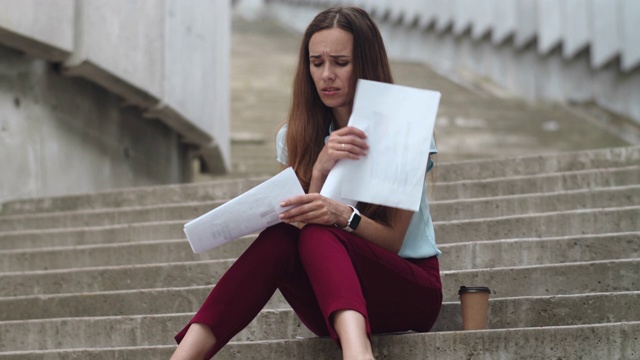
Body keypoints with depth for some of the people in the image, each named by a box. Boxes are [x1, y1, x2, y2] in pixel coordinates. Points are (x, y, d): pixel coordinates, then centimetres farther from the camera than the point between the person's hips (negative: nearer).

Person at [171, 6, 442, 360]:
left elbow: (393, 240, -10)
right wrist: (320, 171, -22)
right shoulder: (295, 138, 6)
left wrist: (344, 215, -30)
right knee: (280, 237, -29)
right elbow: (306, 224, -4)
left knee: (315, 236, -32)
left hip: (410, 288, -3)